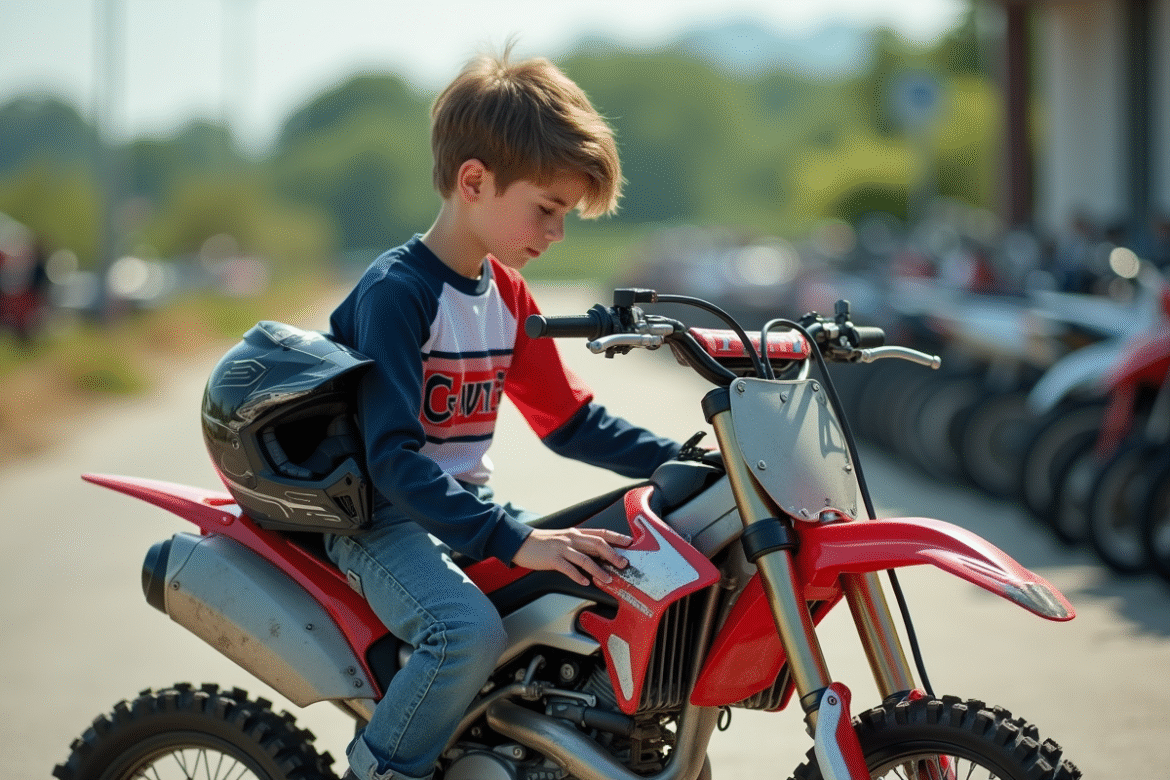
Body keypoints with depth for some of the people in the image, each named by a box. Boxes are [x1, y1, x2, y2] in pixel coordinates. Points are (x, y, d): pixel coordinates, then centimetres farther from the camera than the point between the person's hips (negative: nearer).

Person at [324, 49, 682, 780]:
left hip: (467, 505, 8)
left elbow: (568, 418, 15)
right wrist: (514, 538, -35)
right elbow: (393, 456, -26)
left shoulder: (506, 293, 10)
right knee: (473, 631, -34)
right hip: (382, 518, -8)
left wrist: (685, 462, 1)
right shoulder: (395, 293, -18)